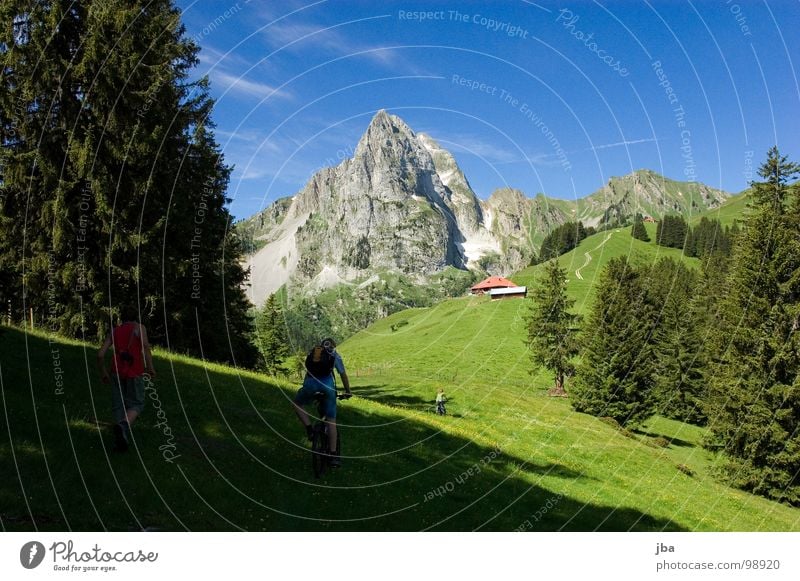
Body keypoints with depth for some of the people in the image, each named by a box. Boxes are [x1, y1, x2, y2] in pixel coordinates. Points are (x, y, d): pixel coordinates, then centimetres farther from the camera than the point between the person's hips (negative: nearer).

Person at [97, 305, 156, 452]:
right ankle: (123, 425, -21)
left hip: (116, 372, 4)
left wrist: (103, 372, 22)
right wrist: (150, 367, -15)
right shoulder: (139, 327, 4)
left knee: (118, 405, 12)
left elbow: (100, 354, 9)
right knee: (136, 405, 7)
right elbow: (145, 345, -16)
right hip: (134, 373, -3)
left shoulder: (114, 331, 15)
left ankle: (121, 440, 6)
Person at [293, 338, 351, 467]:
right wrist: (348, 391, 38)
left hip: (310, 383, 1)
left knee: (297, 404, 31)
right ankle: (333, 455, 5)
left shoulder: (312, 352, 29)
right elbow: (343, 374, 25)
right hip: (327, 385, -1)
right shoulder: (335, 355, 22)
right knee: (331, 420, 7)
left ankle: (309, 429, 14)